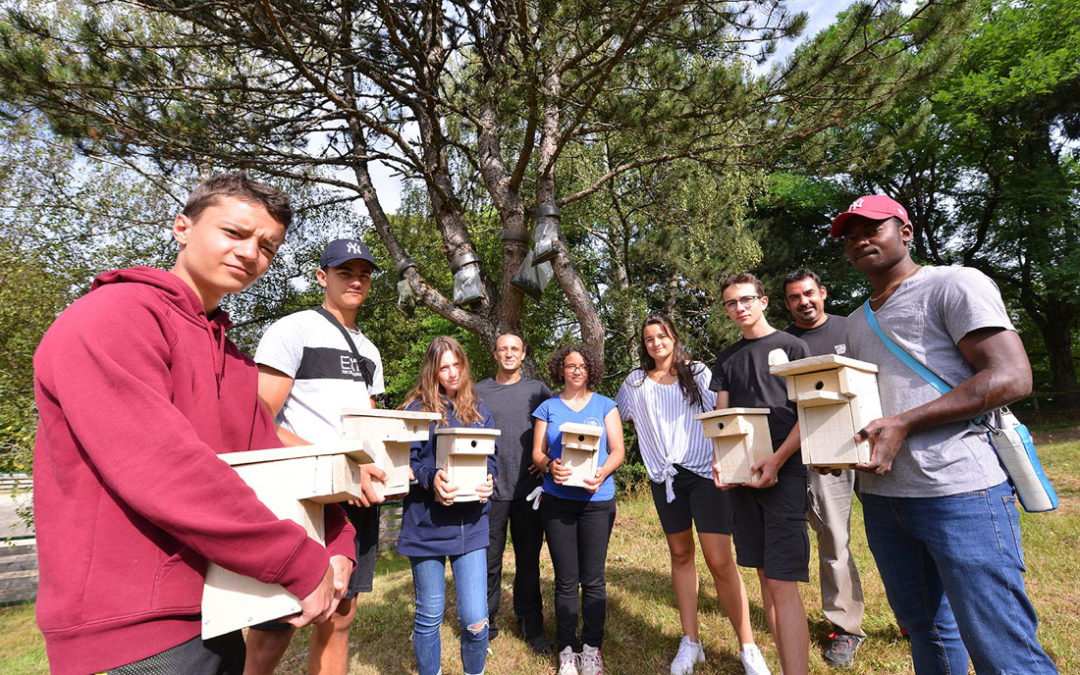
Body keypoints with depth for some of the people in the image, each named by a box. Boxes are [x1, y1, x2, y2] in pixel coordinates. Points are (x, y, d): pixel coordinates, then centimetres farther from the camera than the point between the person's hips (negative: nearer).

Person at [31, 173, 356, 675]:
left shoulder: (233, 358, 11)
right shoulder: (111, 317, -16)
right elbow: (163, 472, -26)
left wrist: (336, 544, -6)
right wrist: (303, 566, -22)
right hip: (139, 632, -8)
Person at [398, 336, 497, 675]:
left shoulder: (479, 411, 9)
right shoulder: (418, 409, -1)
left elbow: (491, 458, 12)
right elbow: (404, 461, -4)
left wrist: (488, 481, -8)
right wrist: (431, 479, -22)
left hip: (471, 526, 2)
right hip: (426, 524, -2)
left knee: (475, 620, 1)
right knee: (429, 618, 13)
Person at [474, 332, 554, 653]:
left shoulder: (537, 389, 6)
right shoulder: (479, 391, 6)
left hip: (528, 487, 1)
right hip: (491, 488, 0)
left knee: (529, 559, 11)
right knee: (489, 560, 6)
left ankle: (531, 626, 26)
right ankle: (485, 625, 24)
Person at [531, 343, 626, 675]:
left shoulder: (605, 406, 8)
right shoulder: (548, 408, 9)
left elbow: (618, 450, 3)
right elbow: (537, 453, 5)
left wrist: (603, 472, -16)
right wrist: (550, 466, -17)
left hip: (597, 499, 0)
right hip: (557, 501, 0)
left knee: (593, 579, 5)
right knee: (566, 580, 6)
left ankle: (591, 648, 22)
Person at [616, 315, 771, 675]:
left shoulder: (699, 373, 5)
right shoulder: (635, 383, 9)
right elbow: (618, 416, 22)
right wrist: (655, 433, 10)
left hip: (704, 471, -2)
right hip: (665, 476, 2)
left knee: (720, 561, -6)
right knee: (680, 555, 12)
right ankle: (690, 642, 22)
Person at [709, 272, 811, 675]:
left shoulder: (792, 347, 2)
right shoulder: (726, 360, 14)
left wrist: (777, 460, -15)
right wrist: (719, 460, -5)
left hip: (785, 471, -5)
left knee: (782, 584, -10)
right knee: (764, 574, 11)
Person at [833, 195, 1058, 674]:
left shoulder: (954, 284, -3)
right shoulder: (855, 323, 18)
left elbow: (1011, 377, -13)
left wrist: (902, 425, -21)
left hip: (960, 493, -6)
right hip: (881, 497, 7)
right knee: (925, 630, 19)